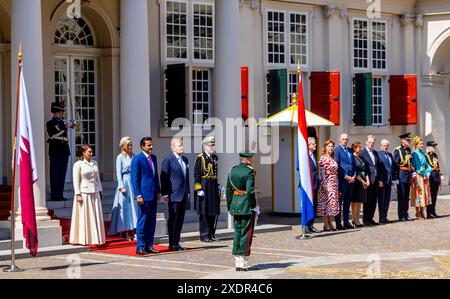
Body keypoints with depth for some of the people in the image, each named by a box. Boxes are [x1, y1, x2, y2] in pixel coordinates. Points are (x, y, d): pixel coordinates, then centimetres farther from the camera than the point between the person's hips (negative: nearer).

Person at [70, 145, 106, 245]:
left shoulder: (94, 163, 12)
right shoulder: (78, 164, -5)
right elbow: (76, 181, -7)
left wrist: (100, 191, 14)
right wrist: (78, 194, -13)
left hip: (95, 193, 6)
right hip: (84, 193, -6)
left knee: (96, 217, 6)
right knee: (84, 217, -2)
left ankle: (96, 238, 13)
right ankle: (84, 240, 3)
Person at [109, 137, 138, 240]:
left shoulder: (133, 156, 11)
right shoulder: (120, 157, -3)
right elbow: (118, 173, -6)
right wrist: (121, 186, -13)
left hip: (134, 183, 5)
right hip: (124, 182, -5)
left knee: (133, 206, 4)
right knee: (124, 207, -2)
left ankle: (132, 233, 9)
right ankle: (125, 233, 2)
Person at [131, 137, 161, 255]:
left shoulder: (153, 158, 14)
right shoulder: (137, 159, -8)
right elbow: (134, 178, -11)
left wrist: (158, 191, 14)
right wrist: (138, 195, -16)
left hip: (153, 195, 7)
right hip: (144, 195, -7)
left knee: (152, 222, 9)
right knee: (142, 221, -4)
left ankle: (149, 245, 15)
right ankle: (140, 246, 1)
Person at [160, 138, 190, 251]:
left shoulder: (185, 160, 15)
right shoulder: (168, 160, -7)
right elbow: (164, 178, -9)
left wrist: (188, 192, 17)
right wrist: (165, 194, -12)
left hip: (184, 195, 7)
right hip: (174, 195, -7)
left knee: (180, 219, 9)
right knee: (173, 219, -3)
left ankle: (176, 242, 15)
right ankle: (172, 244, 2)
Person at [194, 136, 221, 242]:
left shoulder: (214, 157, 13)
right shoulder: (200, 158, -9)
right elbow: (197, 175, -12)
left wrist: (218, 186, 16)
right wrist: (198, 189, -16)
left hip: (214, 187, 7)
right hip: (204, 187, -7)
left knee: (214, 212, 9)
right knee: (204, 212, -2)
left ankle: (212, 234, 16)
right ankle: (204, 235, 3)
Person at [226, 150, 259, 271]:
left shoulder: (232, 170, 9)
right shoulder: (249, 172, -13)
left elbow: (228, 190, 11)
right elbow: (250, 190, -20)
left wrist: (230, 206, 17)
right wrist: (254, 206, -10)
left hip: (235, 206, 7)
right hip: (247, 207, -7)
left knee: (237, 232, 12)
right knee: (246, 234, 0)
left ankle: (238, 262, 14)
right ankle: (243, 262, 1)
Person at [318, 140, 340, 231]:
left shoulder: (333, 158, 14)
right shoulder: (323, 158, -8)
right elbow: (321, 172, -12)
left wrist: (336, 184, 16)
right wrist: (323, 184, -18)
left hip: (334, 183, 8)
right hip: (326, 183, -8)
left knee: (332, 202, 8)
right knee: (326, 202, -6)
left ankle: (329, 223, 14)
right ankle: (326, 225, -3)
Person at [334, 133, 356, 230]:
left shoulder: (349, 150, 17)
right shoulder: (337, 150, -5)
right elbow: (337, 165, -11)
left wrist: (354, 176, 4)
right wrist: (346, 177, -13)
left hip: (350, 179, 7)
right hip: (342, 180, -7)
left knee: (347, 202, 11)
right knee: (339, 201, -4)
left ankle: (346, 222, 16)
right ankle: (338, 223, -2)